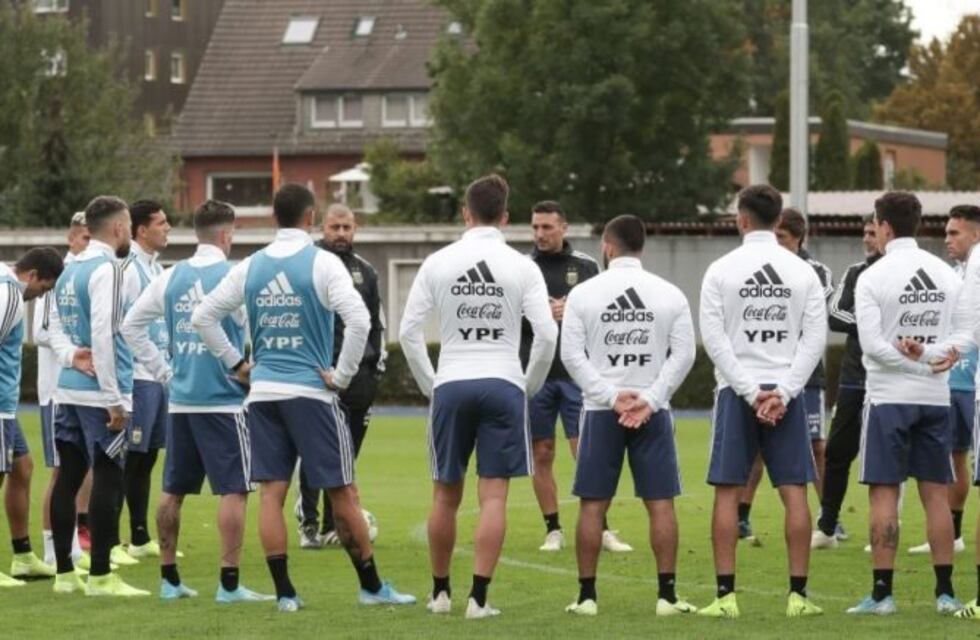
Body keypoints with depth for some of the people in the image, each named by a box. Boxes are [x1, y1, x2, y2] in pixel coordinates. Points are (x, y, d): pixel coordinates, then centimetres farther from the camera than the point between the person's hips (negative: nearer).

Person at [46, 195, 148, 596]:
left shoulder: (69, 272, 15)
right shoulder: (106, 270, -13)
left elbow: (55, 328, 17)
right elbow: (103, 334, -19)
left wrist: (71, 355, -3)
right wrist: (115, 399, -17)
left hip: (69, 390, 9)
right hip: (100, 393, -9)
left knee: (68, 477, 10)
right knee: (107, 479, -4)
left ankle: (64, 573, 15)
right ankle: (100, 577, -3)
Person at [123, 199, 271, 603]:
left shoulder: (172, 278, 7)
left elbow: (132, 324, 12)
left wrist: (162, 371, 16)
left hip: (181, 399, 6)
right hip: (224, 399, -6)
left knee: (174, 490, 12)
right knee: (234, 490, -2)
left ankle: (168, 578, 17)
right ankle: (229, 582, -5)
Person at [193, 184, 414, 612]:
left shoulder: (250, 267, 7)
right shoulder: (321, 263, -7)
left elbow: (203, 316, 9)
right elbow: (358, 320, -18)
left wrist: (236, 364, 13)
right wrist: (342, 375, -8)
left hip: (262, 393, 4)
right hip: (310, 391, -4)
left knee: (271, 493, 3)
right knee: (342, 492, 4)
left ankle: (284, 593, 0)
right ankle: (371, 587, 10)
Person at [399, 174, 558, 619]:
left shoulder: (438, 263, 2)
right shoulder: (522, 266, -1)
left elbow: (408, 331, 1)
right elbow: (547, 334, -6)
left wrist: (428, 383, 11)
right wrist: (530, 385, 8)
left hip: (451, 386, 1)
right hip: (503, 383, -1)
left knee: (445, 495, 12)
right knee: (493, 496, -1)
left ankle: (440, 592, 21)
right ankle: (478, 597, -7)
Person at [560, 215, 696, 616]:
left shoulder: (583, 293, -1)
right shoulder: (670, 295, 2)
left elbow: (572, 355, -5)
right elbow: (683, 354, -3)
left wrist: (612, 396, -8)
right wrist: (649, 399, -7)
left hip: (600, 413, 0)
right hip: (654, 412, 1)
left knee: (593, 504, 4)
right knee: (660, 503, 3)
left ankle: (586, 596, 5)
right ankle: (667, 595, 0)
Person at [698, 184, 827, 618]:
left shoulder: (722, 270, -3)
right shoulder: (803, 272, 3)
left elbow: (714, 338, -7)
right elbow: (815, 338, -2)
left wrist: (750, 392, -7)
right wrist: (782, 392, -5)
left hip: (736, 391, -1)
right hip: (786, 390, 1)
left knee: (727, 493, 2)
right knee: (794, 492, 3)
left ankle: (726, 596, -2)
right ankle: (798, 595, 1)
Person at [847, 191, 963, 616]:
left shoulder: (873, 278, -9)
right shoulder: (947, 275, 6)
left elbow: (872, 344, -15)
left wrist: (917, 362, -9)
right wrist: (936, 359, -1)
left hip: (890, 395, -4)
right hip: (935, 396, 4)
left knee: (884, 493, -1)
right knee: (936, 493, 8)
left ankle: (882, 593, -3)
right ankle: (945, 592, 8)